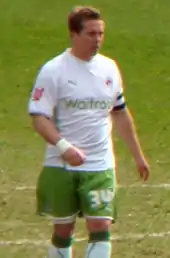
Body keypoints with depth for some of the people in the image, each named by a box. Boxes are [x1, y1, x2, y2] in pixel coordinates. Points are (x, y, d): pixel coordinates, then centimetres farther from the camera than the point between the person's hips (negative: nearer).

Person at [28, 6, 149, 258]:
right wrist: (63, 147, -27)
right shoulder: (53, 70, -8)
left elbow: (120, 113, 19)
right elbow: (39, 117, -12)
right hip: (61, 167, -3)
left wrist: (138, 155, 21)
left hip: (100, 167, 3)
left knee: (101, 228, -9)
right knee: (63, 229, 8)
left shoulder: (109, 68, 7)